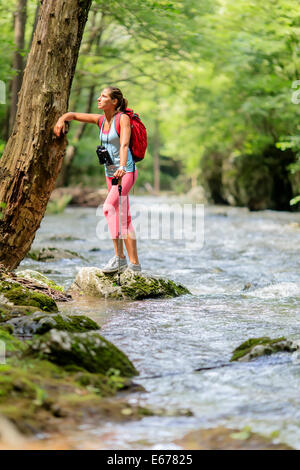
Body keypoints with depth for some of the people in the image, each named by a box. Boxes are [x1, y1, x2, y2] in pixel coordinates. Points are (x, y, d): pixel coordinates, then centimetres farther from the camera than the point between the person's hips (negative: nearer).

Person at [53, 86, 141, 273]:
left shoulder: (123, 118, -11)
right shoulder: (100, 120, 9)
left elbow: (124, 144, -25)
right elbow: (73, 115, 16)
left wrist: (122, 167, -41)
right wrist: (62, 119, -7)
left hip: (126, 172, -8)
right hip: (111, 173, 8)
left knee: (109, 207, -25)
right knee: (124, 219, 8)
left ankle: (119, 256, -26)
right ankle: (134, 263, 11)